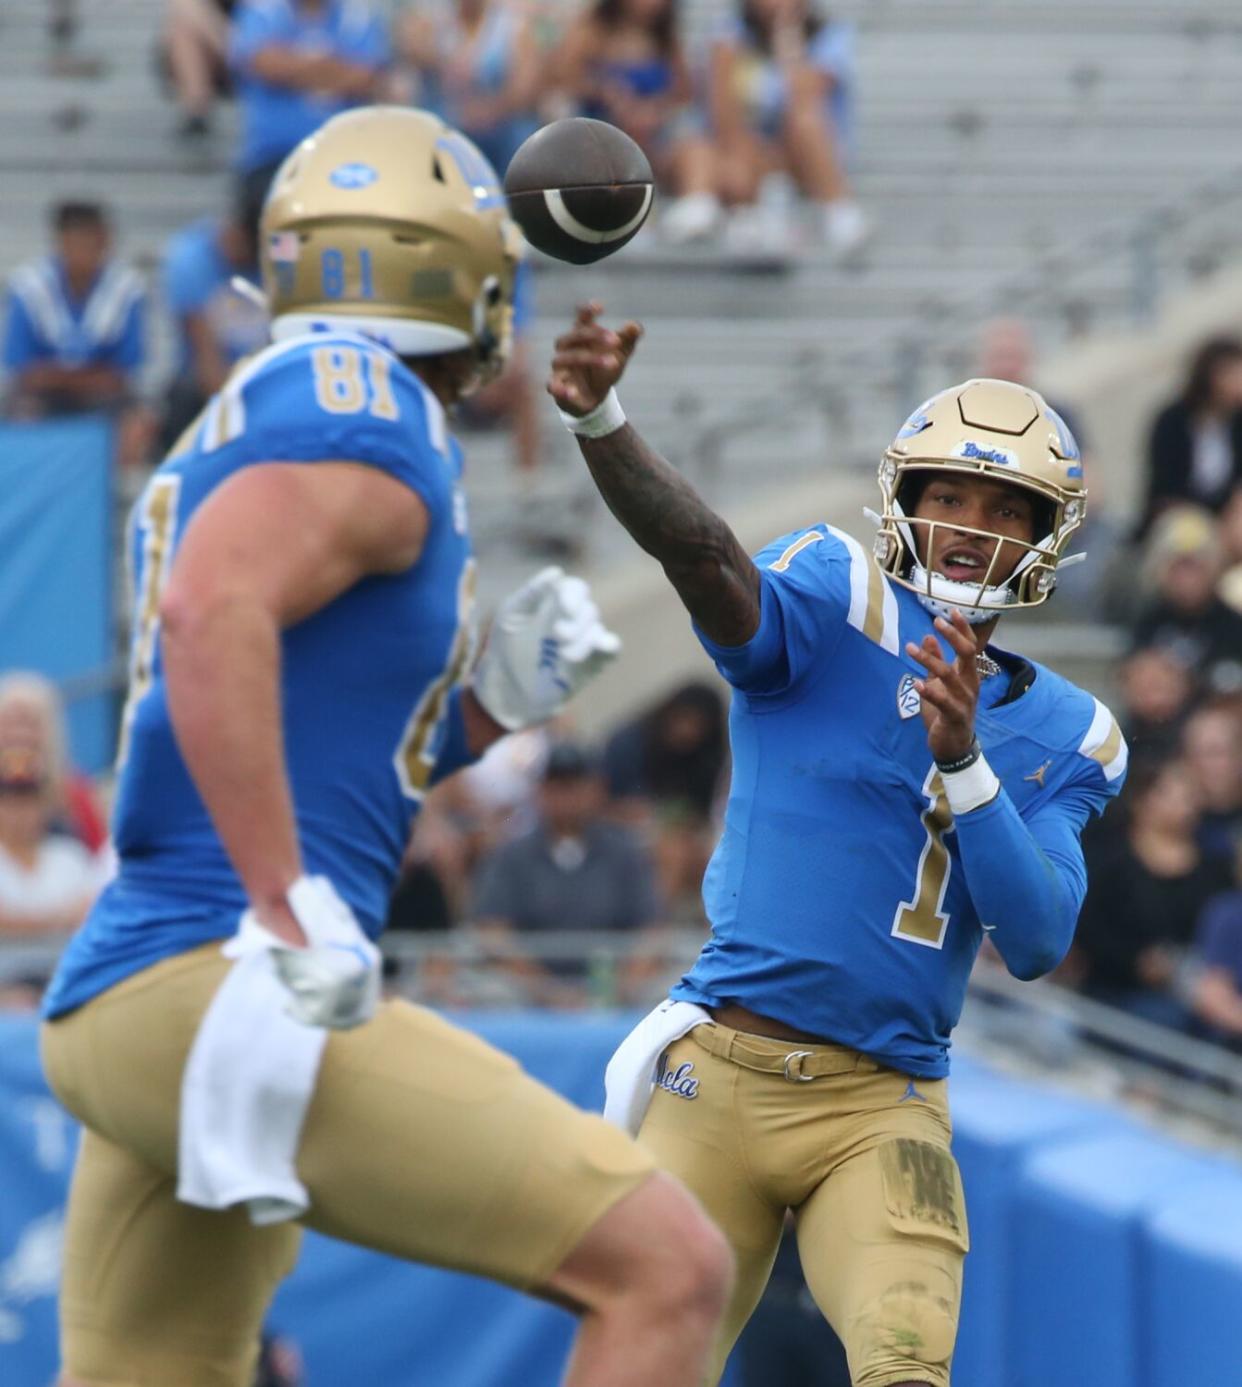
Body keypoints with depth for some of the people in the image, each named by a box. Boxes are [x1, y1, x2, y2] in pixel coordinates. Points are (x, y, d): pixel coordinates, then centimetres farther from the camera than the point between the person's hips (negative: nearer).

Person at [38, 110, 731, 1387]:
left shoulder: (230, 438, 23)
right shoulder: (368, 417, -5)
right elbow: (215, 616, -24)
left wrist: (488, 704, 15)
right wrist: (290, 925, -28)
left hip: (114, 1003, 10)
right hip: (217, 988, -10)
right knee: (666, 1272, -11)